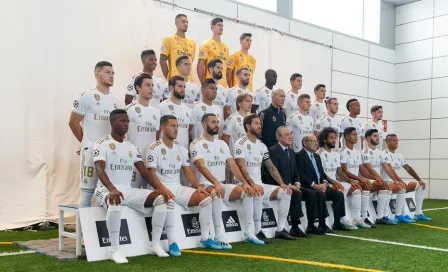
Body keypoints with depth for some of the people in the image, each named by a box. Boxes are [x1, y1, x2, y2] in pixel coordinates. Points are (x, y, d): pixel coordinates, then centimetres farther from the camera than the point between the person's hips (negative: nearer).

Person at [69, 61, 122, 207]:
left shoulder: (116, 101, 12)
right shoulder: (86, 97, -4)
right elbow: (73, 123, -3)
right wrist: (87, 142, 2)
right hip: (91, 152, -6)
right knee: (87, 190, -1)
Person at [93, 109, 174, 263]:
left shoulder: (131, 147, 15)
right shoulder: (102, 144, -4)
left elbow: (144, 172, 8)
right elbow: (100, 170, -19)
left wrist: (161, 187, -9)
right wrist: (112, 189, -38)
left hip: (128, 190, 6)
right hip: (107, 189, -6)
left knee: (161, 198, -12)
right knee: (115, 202, -41)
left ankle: (155, 244, -4)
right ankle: (115, 250, -27)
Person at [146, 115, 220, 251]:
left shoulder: (181, 149, 12)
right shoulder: (154, 148, -7)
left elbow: (187, 171, 12)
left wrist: (198, 186, -4)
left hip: (178, 188, 6)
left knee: (206, 197, -11)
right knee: (168, 202, -40)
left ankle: (205, 238, -1)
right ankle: (172, 242, -27)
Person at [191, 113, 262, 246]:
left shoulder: (222, 144, 15)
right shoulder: (197, 144, -7)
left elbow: (232, 165, 8)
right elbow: (201, 166, -21)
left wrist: (244, 182, -6)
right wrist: (215, 183, -36)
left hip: (222, 185, 7)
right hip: (205, 185, -7)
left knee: (247, 192, -9)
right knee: (217, 194, -38)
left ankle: (249, 233, -4)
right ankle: (219, 237, -33)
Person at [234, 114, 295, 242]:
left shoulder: (262, 145, 14)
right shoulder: (240, 144, -9)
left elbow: (271, 167, 12)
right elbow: (241, 167, -21)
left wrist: (282, 183, -2)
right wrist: (252, 184, -34)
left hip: (259, 185, 7)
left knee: (285, 192, -6)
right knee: (258, 194, -36)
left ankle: (280, 230, -1)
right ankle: (258, 232, -26)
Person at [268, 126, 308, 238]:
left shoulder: (291, 152, 18)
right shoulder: (273, 151, -9)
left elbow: (295, 172, 17)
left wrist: (297, 183, -4)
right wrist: (288, 185, -21)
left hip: (291, 185, 8)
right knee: (296, 194, -30)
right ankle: (295, 228, -23)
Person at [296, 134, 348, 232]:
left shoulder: (317, 156, 22)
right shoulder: (300, 156, -5)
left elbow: (322, 173, 19)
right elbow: (301, 175, -15)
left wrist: (324, 183, -3)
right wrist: (314, 185, -21)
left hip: (320, 186, 8)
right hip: (308, 187, -8)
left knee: (339, 194, -6)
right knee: (321, 195, -33)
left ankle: (337, 222, 1)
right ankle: (322, 225, -26)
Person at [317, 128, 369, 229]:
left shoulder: (336, 154, 18)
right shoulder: (320, 154, -8)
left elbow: (340, 171, 16)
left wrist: (350, 181, 0)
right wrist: (334, 182, -26)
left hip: (336, 183, 8)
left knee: (356, 189, -3)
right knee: (341, 191, -32)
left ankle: (358, 219, -2)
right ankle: (346, 221, -29)